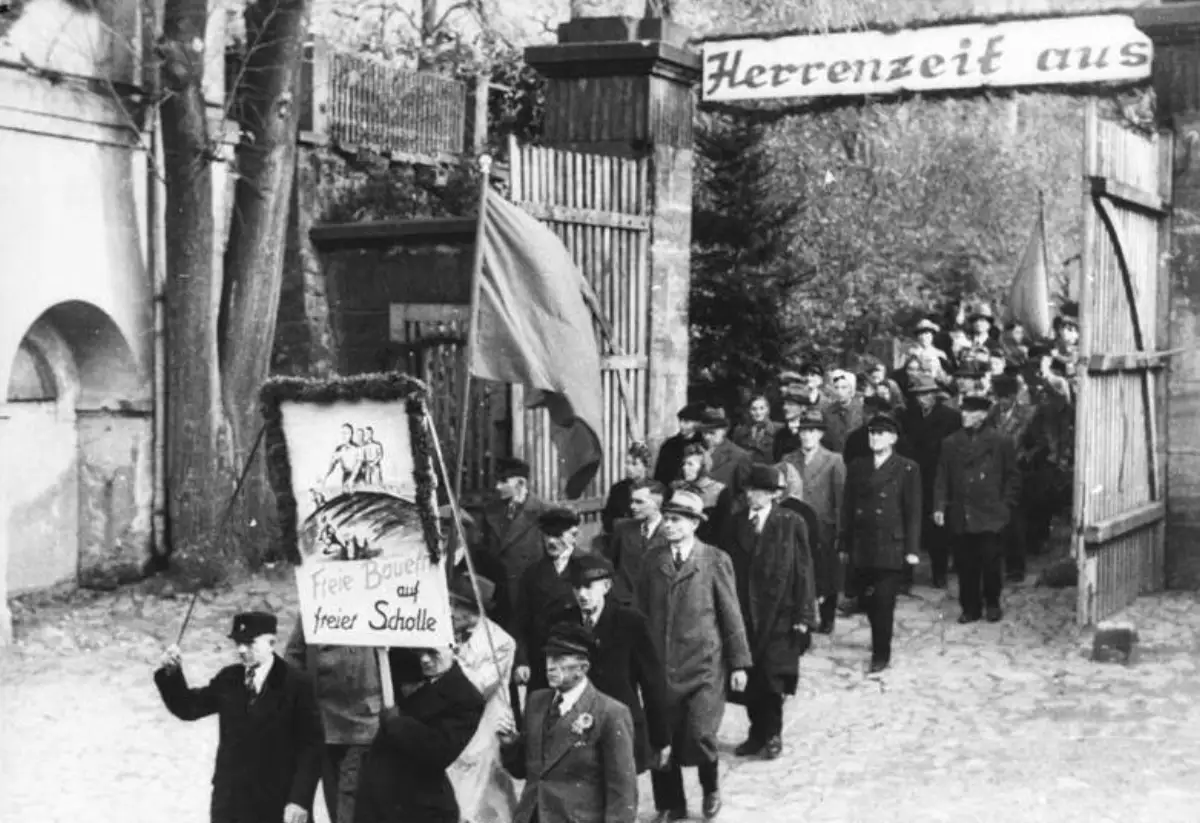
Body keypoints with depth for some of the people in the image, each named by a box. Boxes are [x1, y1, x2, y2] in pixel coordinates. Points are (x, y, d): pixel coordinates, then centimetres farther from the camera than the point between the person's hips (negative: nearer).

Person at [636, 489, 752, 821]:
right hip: (661, 665, 3)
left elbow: (731, 614, -1)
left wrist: (739, 663, -2)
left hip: (704, 665, -3)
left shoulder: (715, 560, -3)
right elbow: (642, 611, 9)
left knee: (698, 737, -11)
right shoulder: (653, 560, 6)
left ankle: (710, 787, 19)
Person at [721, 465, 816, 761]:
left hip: (779, 614, -3)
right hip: (743, 612, 3)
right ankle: (757, 733, 20)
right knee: (749, 678, 6)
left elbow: (803, 570, -4)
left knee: (772, 677, -3)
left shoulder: (791, 523, -4)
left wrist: (803, 615, -7)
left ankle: (772, 735, 13)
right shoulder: (734, 523, 5)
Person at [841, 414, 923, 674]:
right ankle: (880, 641, 30)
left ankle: (881, 654, 2)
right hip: (862, 548, 4)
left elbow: (913, 512, -2)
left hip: (891, 548, -4)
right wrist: (845, 545, 8)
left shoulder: (908, 469, 0)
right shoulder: (856, 467, 12)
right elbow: (848, 509, 12)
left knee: (884, 602, -7)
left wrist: (912, 549, -6)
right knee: (868, 601, 9)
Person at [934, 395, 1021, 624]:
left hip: (990, 517, -2)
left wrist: (1005, 505, -1)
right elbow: (942, 478, 8)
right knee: (965, 566, 2)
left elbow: (1013, 477, 6)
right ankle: (970, 607, 14)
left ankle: (992, 604, 18)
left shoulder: (1001, 443, 3)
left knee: (991, 562, -1)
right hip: (960, 517, 2)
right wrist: (939, 506, -1)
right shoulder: (950, 443, 10)